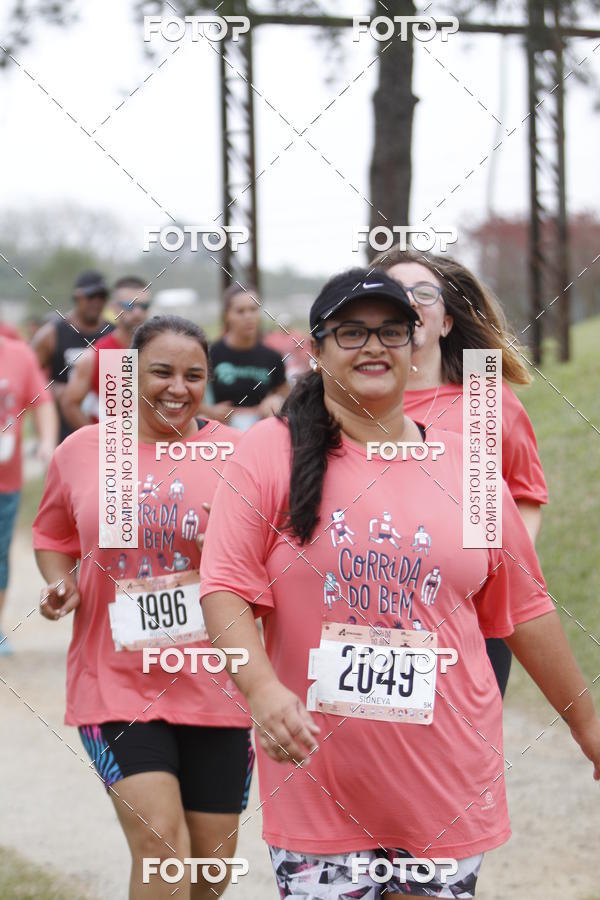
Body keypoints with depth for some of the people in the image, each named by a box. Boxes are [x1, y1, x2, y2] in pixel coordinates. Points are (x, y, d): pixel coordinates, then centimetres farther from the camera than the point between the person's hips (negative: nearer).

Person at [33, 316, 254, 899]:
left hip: (212, 685, 1)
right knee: (160, 844, -16)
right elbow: (52, 537, 17)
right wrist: (60, 583, -3)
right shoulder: (80, 452, 1)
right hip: (116, 680, -1)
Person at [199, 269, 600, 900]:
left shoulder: (464, 466, 7)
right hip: (319, 783, -2)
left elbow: (522, 609, 13)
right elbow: (227, 590, -7)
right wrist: (262, 688, -23)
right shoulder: (271, 452, -2)